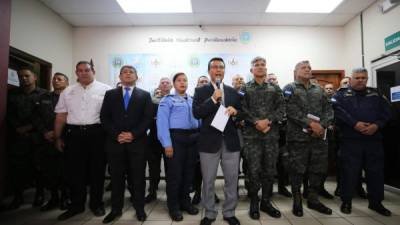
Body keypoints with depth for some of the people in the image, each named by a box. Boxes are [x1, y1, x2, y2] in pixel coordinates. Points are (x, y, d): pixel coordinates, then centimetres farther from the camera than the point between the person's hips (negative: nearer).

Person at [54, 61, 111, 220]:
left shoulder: (105, 90, -1)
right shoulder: (68, 92, 12)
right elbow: (61, 116, 12)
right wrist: (58, 137, 9)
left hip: (96, 133, -3)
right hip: (73, 134, 3)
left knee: (97, 169, 8)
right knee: (74, 170, 10)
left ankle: (96, 203, 25)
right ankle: (76, 205, 27)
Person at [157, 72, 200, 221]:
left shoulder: (193, 100, 16)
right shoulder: (167, 100, 1)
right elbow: (162, 122, -8)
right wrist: (167, 143, -16)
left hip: (193, 138, 5)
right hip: (176, 137, -5)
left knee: (189, 171, 13)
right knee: (175, 172, 2)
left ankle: (185, 201, 31)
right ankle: (173, 206, 19)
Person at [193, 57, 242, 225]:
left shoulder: (233, 92, 11)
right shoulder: (201, 91, 1)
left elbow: (242, 113, 11)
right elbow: (196, 113, -11)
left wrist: (235, 111, -11)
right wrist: (213, 99, -18)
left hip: (230, 141, 3)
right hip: (209, 142, -2)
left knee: (232, 180, 12)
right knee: (208, 181, 10)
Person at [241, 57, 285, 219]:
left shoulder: (275, 88, 12)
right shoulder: (245, 89, 6)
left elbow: (281, 108, 2)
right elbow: (243, 109, -5)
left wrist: (268, 121, -13)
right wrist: (256, 122, -17)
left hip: (271, 134, 3)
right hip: (252, 134, -2)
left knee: (270, 169, 9)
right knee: (254, 169, 1)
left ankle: (266, 201, 25)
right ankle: (254, 203, 17)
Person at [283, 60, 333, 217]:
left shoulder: (319, 90, 18)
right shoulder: (289, 89, 1)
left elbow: (328, 110, 9)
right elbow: (292, 110, -12)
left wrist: (322, 125, -9)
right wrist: (311, 124, -16)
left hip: (319, 136, 5)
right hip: (298, 136, -5)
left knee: (319, 168, 11)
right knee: (297, 170, 2)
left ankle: (313, 199, 27)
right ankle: (297, 201, 18)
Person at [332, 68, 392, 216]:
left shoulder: (376, 94, 17)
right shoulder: (341, 95, 6)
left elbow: (386, 112, 7)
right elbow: (338, 111, -12)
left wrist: (377, 125, -10)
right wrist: (355, 124, -20)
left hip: (374, 139, 4)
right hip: (350, 140, -3)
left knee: (376, 171, 10)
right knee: (350, 171, 1)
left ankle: (376, 202, 26)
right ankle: (346, 201, 14)